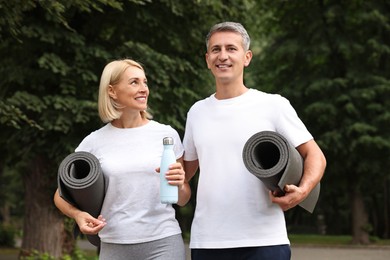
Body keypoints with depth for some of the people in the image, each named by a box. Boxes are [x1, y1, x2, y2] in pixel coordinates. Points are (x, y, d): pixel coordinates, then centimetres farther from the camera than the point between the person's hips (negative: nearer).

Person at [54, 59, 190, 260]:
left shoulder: (167, 134, 3)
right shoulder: (94, 142, 2)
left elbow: (183, 200, 9)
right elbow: (61, 195, 9)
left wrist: (179, 184, -14)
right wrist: (78, 214, -12)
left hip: (164, 242, 0)